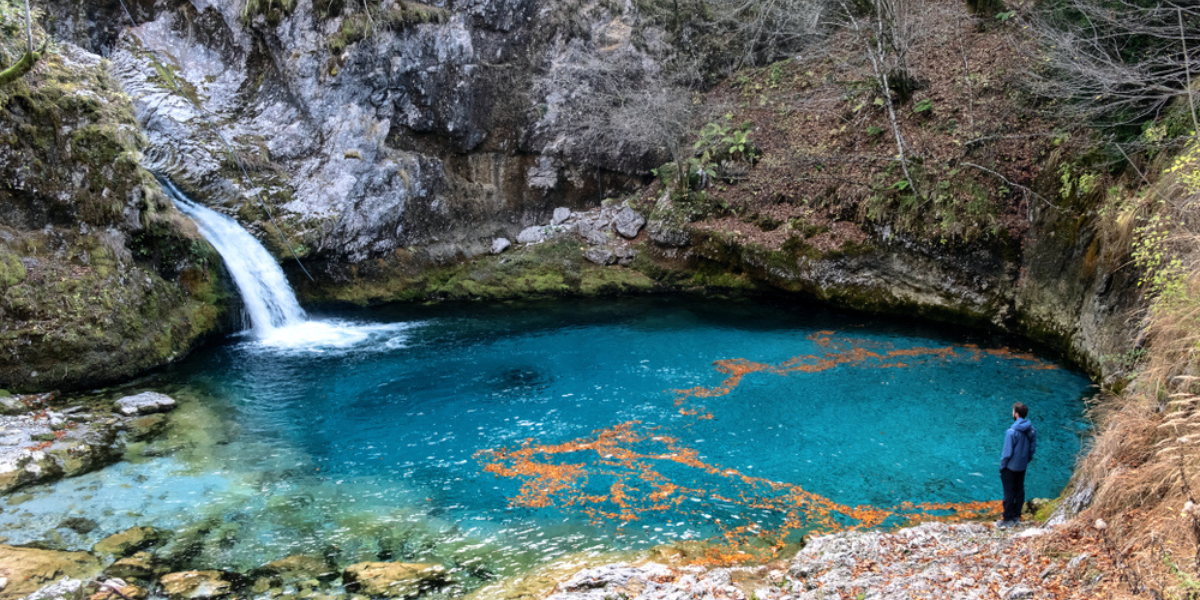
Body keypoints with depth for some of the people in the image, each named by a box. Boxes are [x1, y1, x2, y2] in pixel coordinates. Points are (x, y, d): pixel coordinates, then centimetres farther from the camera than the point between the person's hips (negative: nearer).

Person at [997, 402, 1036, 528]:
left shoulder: (1012, 431, -26)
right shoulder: (1032, 430, -4)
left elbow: (1007, 452, -21)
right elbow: (1033, 447, 6)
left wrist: (1002, 465, -7)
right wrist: (1027, 460, 19)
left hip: (1011, 467, -7)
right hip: (1023, 466, 7)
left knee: (1009, 493, 3)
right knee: (1019, 490, 18)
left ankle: (1008, 520, 11)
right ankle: (1017, 516, 29)